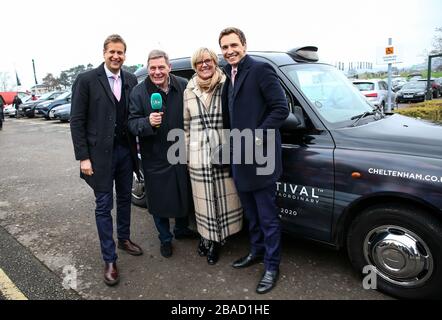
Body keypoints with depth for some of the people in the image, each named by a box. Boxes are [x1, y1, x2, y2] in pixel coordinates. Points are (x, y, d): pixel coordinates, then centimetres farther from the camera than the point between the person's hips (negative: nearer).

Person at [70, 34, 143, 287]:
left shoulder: (131, 80, 5)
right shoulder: (87, 80, -8)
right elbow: (77, 121, -8)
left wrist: (135, 147, -2)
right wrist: (83, 157, -12)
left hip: (126, 150, 4)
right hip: (100, 153, -4)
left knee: (125, 198, 18)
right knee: (104, 206, 4)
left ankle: (124, 239, 39)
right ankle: (110, 259, 16)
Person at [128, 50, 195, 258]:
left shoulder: (183, 86, -2)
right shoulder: (139, 92, -7)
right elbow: (132, 124, -8)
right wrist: (147, 122, -29)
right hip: (155, 158, -2)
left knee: (185, 195, 18)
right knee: (159, 200, 10)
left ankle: (182, 229, 45)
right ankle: (165, 239, 33)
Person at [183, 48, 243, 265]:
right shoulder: (189, 91, 7)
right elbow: (186, 125, 11)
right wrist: (187, 153, 9)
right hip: (199, 155, 2)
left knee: (224, 197, 5)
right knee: (204, 199, 9)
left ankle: (214, 239, 24)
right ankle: (208, 237, 27)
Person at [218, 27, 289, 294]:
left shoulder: (261, 70, -9)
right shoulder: (229, 76, 14)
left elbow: (281, 108, -15)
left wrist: (257, 135, -20)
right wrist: (234, 145, 7)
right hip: (240, 159, 8)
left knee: (268, 217, 4)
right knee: (252, 214, 21)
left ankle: (272, 266, 21)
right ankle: (257, 251, 40)